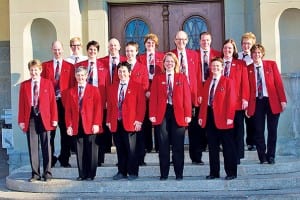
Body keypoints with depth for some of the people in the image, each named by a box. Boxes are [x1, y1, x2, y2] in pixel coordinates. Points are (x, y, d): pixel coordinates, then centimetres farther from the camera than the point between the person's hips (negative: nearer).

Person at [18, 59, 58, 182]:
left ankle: (47, 173, 10)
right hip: (30, 118, 2)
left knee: (46, 146, 2)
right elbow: (21, 104, 6)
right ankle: (35, 174, 12)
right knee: (32, 147, 4)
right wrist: (21, 120, -1)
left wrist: (54, 119, -4)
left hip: (44, 118, -1)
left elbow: (52, 102, 1)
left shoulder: (48, 83, 4)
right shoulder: (24, 85, 9)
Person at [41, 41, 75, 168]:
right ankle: (50, 159, 12)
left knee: (65, 131, 3)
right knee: (50, 131, 2)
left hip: (65, 102, 0)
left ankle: (64, 159, 12)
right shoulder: (45, 66, 11)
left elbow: (72, 86, 5)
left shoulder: (69, 66, 8)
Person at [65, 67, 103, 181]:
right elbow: (68, 110, 9)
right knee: (80, 151, 4)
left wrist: (96, 124, -10)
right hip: (77, 126, 2)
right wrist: (69, 125, -1)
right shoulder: (70, 92, 12)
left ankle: (91, 174, 9)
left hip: (90, 125, -2)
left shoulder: (94, 90, 4)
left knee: (91, 150, 1)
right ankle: (82, 174, 11)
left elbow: (98, 108, -1)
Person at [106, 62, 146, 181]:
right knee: (120, 149, 8)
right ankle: (122, 172, 16)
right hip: (116, 123, 4)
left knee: (131, 149, -1)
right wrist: (109, 120, 7)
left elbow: (141, 104, -3)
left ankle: (133, 173, 8)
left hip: (130, 122, -4)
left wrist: (139, 120, -11)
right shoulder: (112, 87, 15)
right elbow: (110, 105, 14)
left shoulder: (137, 86, 1)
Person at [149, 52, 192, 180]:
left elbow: (187, 97, 2)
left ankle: (179, 174, 13)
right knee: (163, 144, 3)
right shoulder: (158, 78, 7)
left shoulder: (182, 78, 7)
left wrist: (188, 115, -5)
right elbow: (153, 97, 3)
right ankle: (164, 174, 11)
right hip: (162, 114, 0)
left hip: (178, 114, 0)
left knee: (178, 145, 4)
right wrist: (152, 114, -6)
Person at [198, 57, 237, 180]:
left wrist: (229, 117, -15)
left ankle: (231, 172, 10)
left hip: (223, 118, -5)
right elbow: (204, 100, 14)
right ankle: (214, 172, 16)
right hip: (209, 116, 5)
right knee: (212, 146, 8)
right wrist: (201, 116, 6)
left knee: (228, 146, 2)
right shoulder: (207, 82, 15)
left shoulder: (227, 81, -2)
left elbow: (231, 100, -7)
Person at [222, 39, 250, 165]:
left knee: (237, 130, 2)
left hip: (237, 102, -1)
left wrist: (245, 99, -10)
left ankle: (237, 157, 9)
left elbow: (245, 82, 2)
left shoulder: (240, 64, 8)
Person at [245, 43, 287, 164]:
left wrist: (283, 100, -6)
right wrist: (246, 105, -2)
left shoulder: (271, 64, 4)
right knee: (259, 130, 0)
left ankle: (271, 156, 17)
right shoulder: (248, 69, 4)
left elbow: (278, 82, 1)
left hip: (272, 101, 0)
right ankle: (262, 157, 12)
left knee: (272, 130, 5)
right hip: (257, 102, 0)